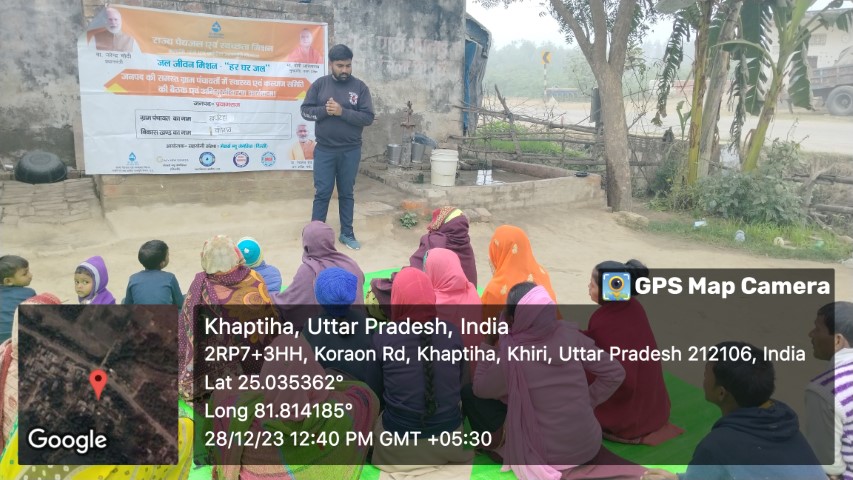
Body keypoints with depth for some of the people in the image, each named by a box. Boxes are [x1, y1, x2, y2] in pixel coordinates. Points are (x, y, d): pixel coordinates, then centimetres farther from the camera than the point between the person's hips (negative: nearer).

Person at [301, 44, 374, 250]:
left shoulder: (360, 87, -2)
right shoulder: (319, 84, 1)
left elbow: (368, 117, -8)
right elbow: (305, 111, 0)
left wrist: (342, 112, -19)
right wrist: (324, 110, -17)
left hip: (351, 151, 0)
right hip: (324, 150, 0)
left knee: (347, 193, 11)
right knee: (322, 193, 5)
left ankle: (347, 234, 23)